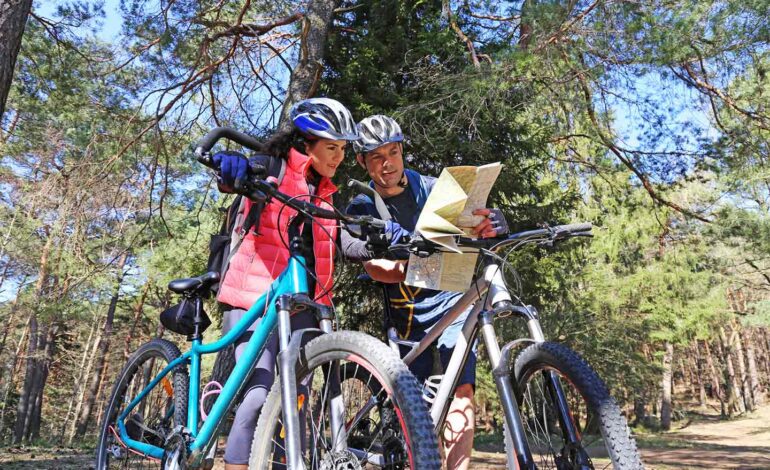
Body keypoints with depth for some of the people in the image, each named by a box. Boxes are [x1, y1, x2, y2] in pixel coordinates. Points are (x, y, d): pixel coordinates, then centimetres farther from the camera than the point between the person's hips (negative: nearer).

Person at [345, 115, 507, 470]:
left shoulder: (433, 188, 1)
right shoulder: (361, 210, 0)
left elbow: (473, 231, -7)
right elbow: (377, 269, -14)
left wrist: (491, 226, -32)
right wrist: (407, 265, -37)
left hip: (451, 303, 0)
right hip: (407, 316, 1)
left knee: (459, 390, -15)